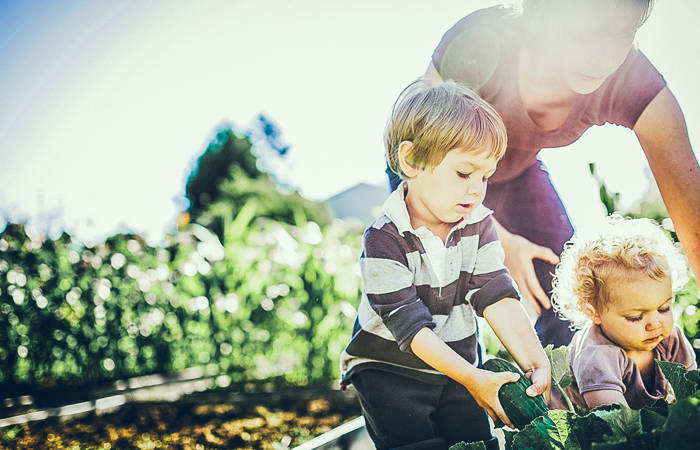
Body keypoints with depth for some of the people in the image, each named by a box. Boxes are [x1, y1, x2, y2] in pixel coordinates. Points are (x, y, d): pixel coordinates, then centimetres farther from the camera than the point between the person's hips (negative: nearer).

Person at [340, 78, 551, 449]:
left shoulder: (479, 225, -6)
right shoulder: (384, 239, -23)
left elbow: (497, 298, -14)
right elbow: (409, 325, -26)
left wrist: (535, 363, -27)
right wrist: (470, 378, -33)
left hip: (457, 360, 5)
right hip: (389, 366, -4)